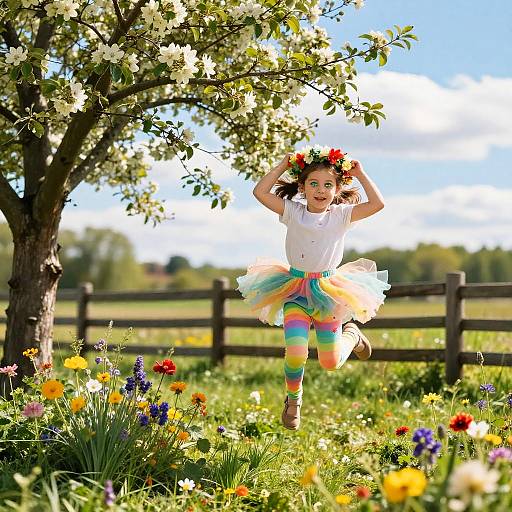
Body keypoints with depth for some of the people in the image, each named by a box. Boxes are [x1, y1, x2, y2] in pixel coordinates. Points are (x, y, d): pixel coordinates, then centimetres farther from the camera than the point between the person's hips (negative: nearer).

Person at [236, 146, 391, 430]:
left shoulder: (341, 215, -2)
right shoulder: (292, 212, -2)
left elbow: (377, 203, -13)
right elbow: (260, 192, -11)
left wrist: (360, 173, -7)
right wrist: (283, 165, -7)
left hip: (328, 290, 1)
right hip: (295, 290, -1)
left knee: (331, 363, 7)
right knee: (295, 355, -18)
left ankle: (351, 334, 43)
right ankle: (293, 400, 14)